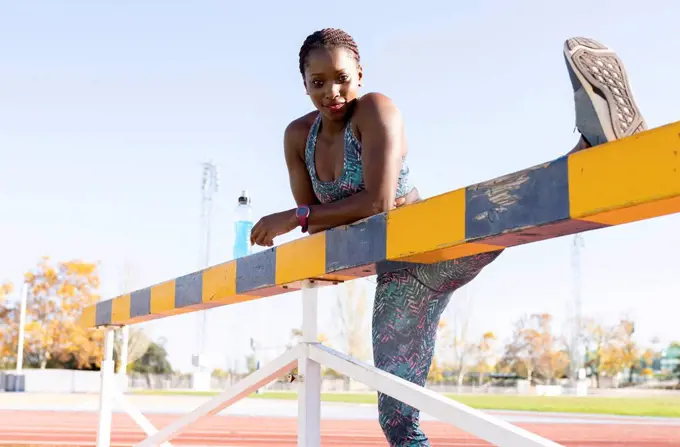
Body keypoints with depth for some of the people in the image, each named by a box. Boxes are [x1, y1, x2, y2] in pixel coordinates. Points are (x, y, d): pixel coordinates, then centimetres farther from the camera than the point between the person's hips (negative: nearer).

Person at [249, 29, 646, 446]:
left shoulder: (375, 110, -12)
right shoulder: (298, 136, 6)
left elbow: (378, 201, -21)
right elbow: (315, 223, 6)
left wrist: (293, 216, -16)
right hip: (397, 276, 6)